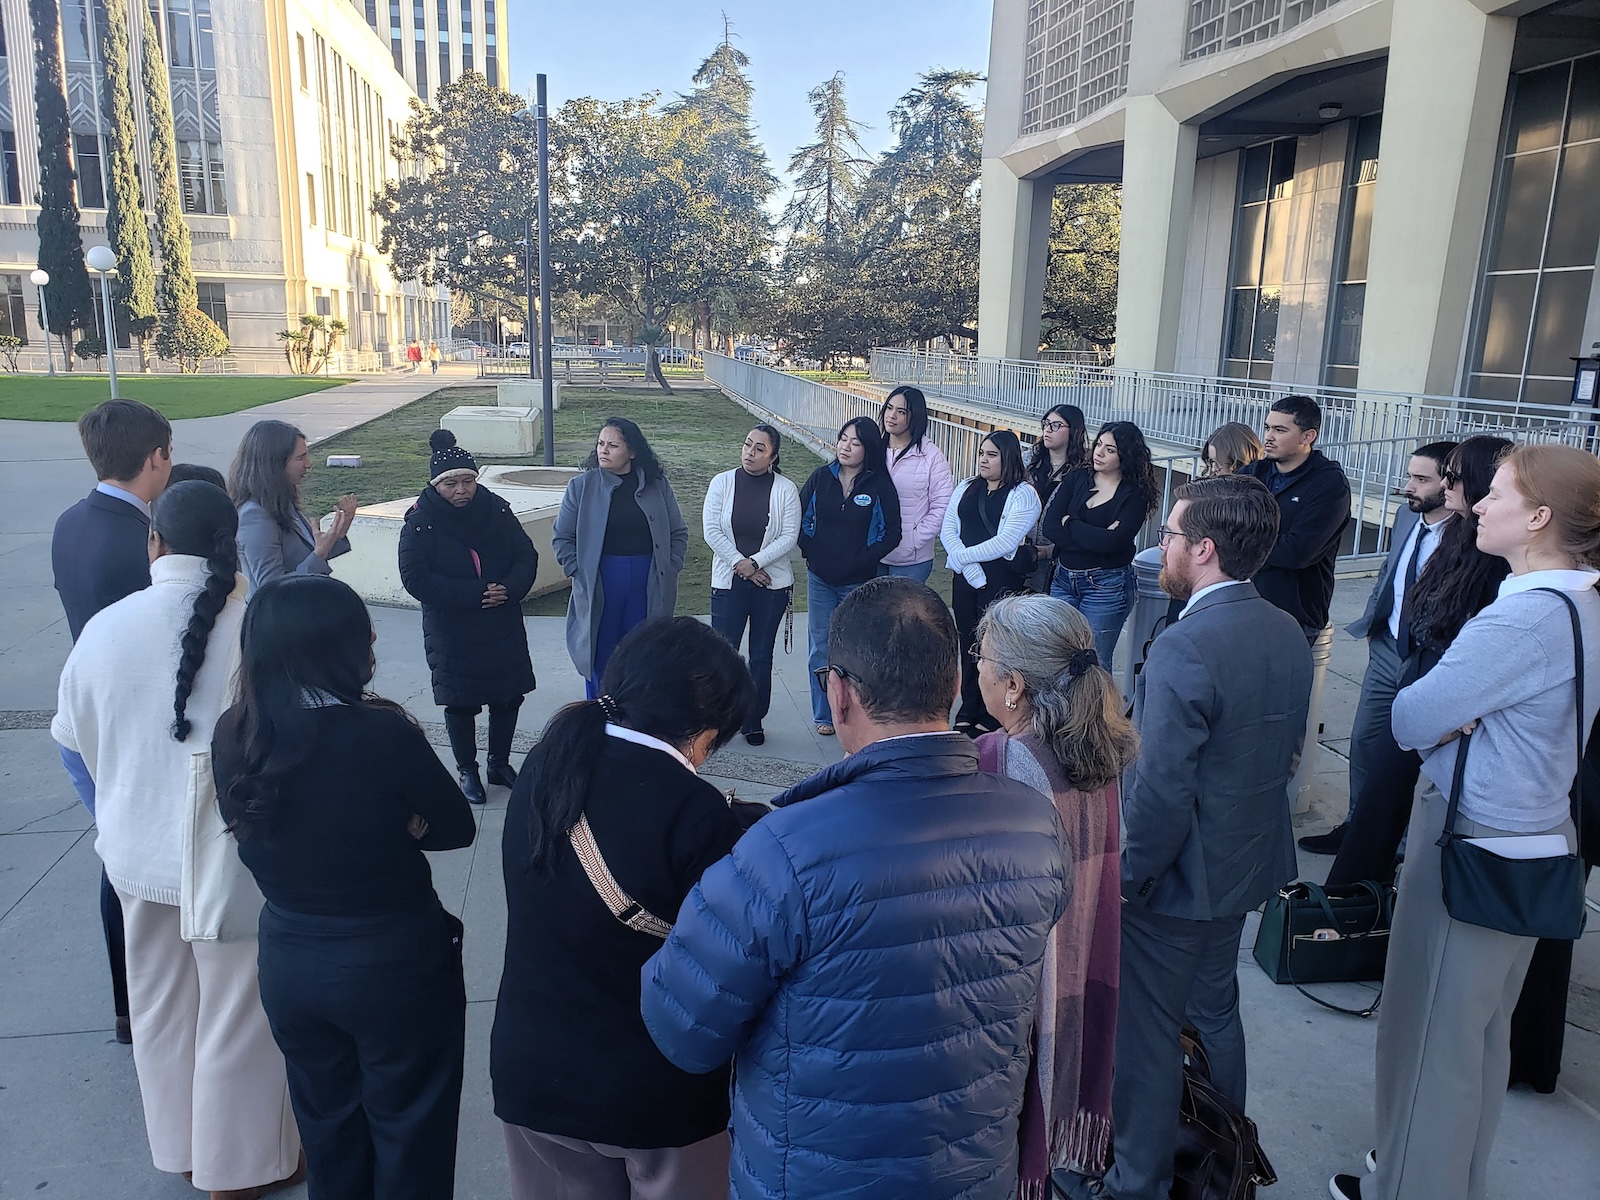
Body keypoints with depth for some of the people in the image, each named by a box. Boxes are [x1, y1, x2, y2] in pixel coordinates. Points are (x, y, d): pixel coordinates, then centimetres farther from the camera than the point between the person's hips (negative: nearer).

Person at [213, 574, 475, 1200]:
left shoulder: (233, 737, -11)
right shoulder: (382, 733, -26)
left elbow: (255, 839, 3)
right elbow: (457, 827, -13)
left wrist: (369, 827, -4)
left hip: (288, 963, 5)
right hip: (396, 963, -5)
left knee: (327, 1130, 27)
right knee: (409, 1136, 18)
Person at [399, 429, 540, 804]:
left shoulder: (496, 510, -2)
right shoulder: (420, 521, -11)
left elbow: (527, 556, 1)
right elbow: (415, 578, -17)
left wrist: (509, 589, -20)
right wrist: (475, 594, -22)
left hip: (503, 626, 4)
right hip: (450, 630, -3)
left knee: (508, 695, 12)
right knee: (460, 702, 8)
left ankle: (500, 763, 32)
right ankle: (467, 771, 26)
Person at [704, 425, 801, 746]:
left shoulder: (786, 490, -3)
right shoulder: (722, 483, 0)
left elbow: (789, 537, -8)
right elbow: (711, 530, -5)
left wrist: (755, 562, -16)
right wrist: (740, 564, -13)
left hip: (772, 582, 0)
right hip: (728, 581, 0)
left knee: (761, 655, 9)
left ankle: (753, 720, 22)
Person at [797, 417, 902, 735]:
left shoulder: (880, 486, -8)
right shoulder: (821, 477, -1)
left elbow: (892, 533, -7)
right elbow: (799, 515, 7)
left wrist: (862, 559, -12)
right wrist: (810, 550, -3)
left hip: (858, 582, -2)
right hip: (819, 578, 3)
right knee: (821, 647, 9)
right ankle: (824, 715, 21)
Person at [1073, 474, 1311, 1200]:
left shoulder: (1185, 647, -28)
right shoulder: (1289, 635, -1)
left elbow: (1161, 791, -27)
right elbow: (1286, 753, 9)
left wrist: (1130, 876, -13)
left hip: (1179, 873, -8)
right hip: (1247, 863, 9)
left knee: (1148, 1031, 10)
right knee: (1215, 1009, 25)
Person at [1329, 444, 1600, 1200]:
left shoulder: (1526, 617, -26)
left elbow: (1409, 719, -24)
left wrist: (1444, 719, -5)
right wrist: (1460, 716, -11)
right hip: (1536, 832, 9)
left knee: (1431, 1031, 8)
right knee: (1482, 1029, 23)